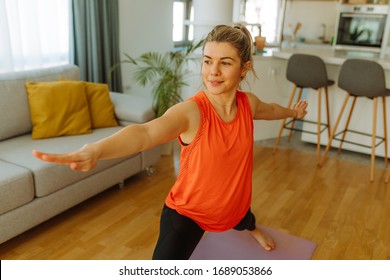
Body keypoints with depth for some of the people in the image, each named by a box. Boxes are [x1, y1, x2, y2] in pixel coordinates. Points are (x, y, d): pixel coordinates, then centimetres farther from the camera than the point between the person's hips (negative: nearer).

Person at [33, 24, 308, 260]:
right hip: (188, 210, -5)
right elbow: (146, 133, -56)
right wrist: (96, 149, -76)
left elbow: (269, 109, 11)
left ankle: (253, 227, 79)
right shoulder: (190, 111, -34)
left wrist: (293, 112, 31)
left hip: (231, 202, 6)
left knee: (242, 221, 39)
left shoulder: (248, 103, -16)